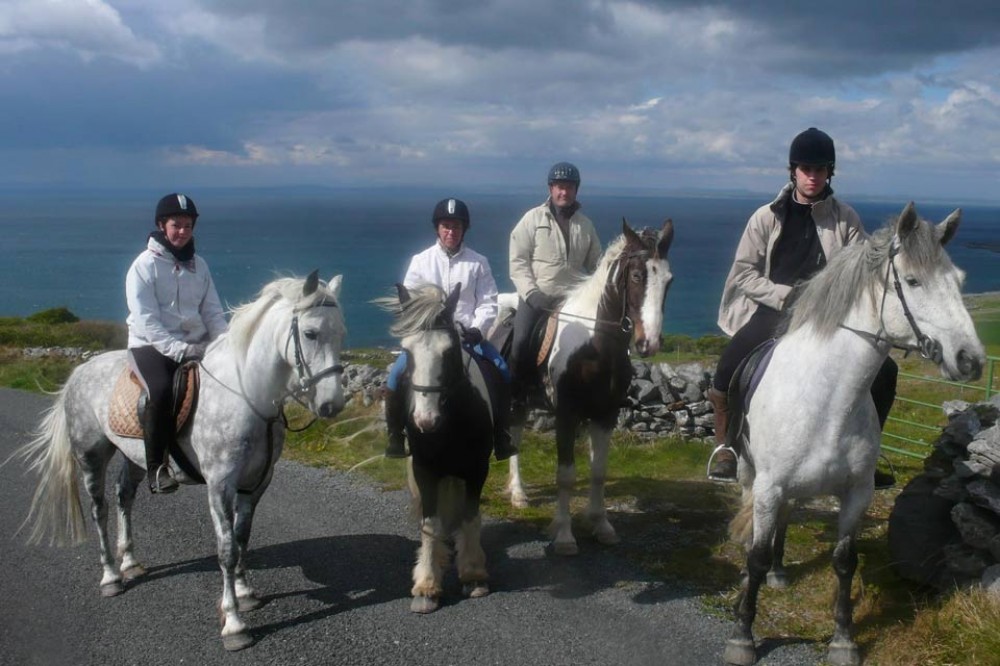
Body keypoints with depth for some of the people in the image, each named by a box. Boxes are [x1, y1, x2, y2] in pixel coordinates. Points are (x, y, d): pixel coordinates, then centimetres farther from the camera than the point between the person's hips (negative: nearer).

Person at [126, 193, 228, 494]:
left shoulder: (198, 265, 13)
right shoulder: (145, 265, -5)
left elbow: (213, 311, 10)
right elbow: (146, 321, -14)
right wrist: (180, 350, -24)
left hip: (196, 346, 6)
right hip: (151, 346, -6)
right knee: (161, 390, -34)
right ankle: (156, 467, -22)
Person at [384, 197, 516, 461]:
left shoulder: (478, 263, 1)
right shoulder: (421, 261, 1)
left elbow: (488, 303, 0)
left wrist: (476, 329, -16)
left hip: (468, 335, 0)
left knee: (502, 370, -20)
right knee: (397, 374, -21)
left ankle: (501, 437, -9)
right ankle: (396, 437, -6)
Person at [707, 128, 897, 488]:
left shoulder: (846, 218, 2)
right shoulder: (767, 217, 0)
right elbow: (743, 273, -1)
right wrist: (786, 295, -14)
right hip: (773, 312, -1)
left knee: (884, 371, -10)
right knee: (729, 368, -22)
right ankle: (723, 447, 3)